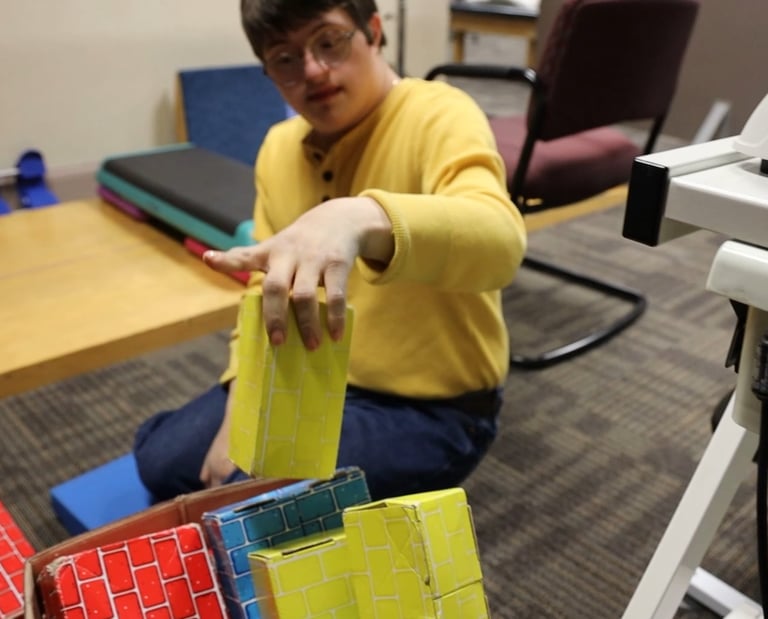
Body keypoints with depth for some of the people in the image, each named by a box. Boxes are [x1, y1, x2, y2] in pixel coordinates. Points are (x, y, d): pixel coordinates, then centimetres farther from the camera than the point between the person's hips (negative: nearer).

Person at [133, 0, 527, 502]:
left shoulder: (440, 116, -20)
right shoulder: (279, 149, 1)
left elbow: (500, 239, -41)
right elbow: (266, 289, 6)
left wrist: (362, 220, -60)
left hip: (429, 408, -6)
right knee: (161, 459, 7)